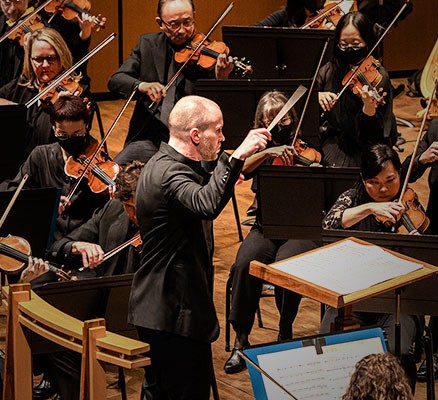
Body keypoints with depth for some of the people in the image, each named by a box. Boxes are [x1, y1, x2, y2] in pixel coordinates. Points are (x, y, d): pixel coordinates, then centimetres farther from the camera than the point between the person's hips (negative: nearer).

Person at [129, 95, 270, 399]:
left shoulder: (170, 165, 11)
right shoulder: (167, 173, -23)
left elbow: (197, 201, 30)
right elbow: (207, 205, -44)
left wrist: (224, 179, 16)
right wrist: (237, 157, -46)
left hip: (161, 307, 11)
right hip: (177, 311, -11)